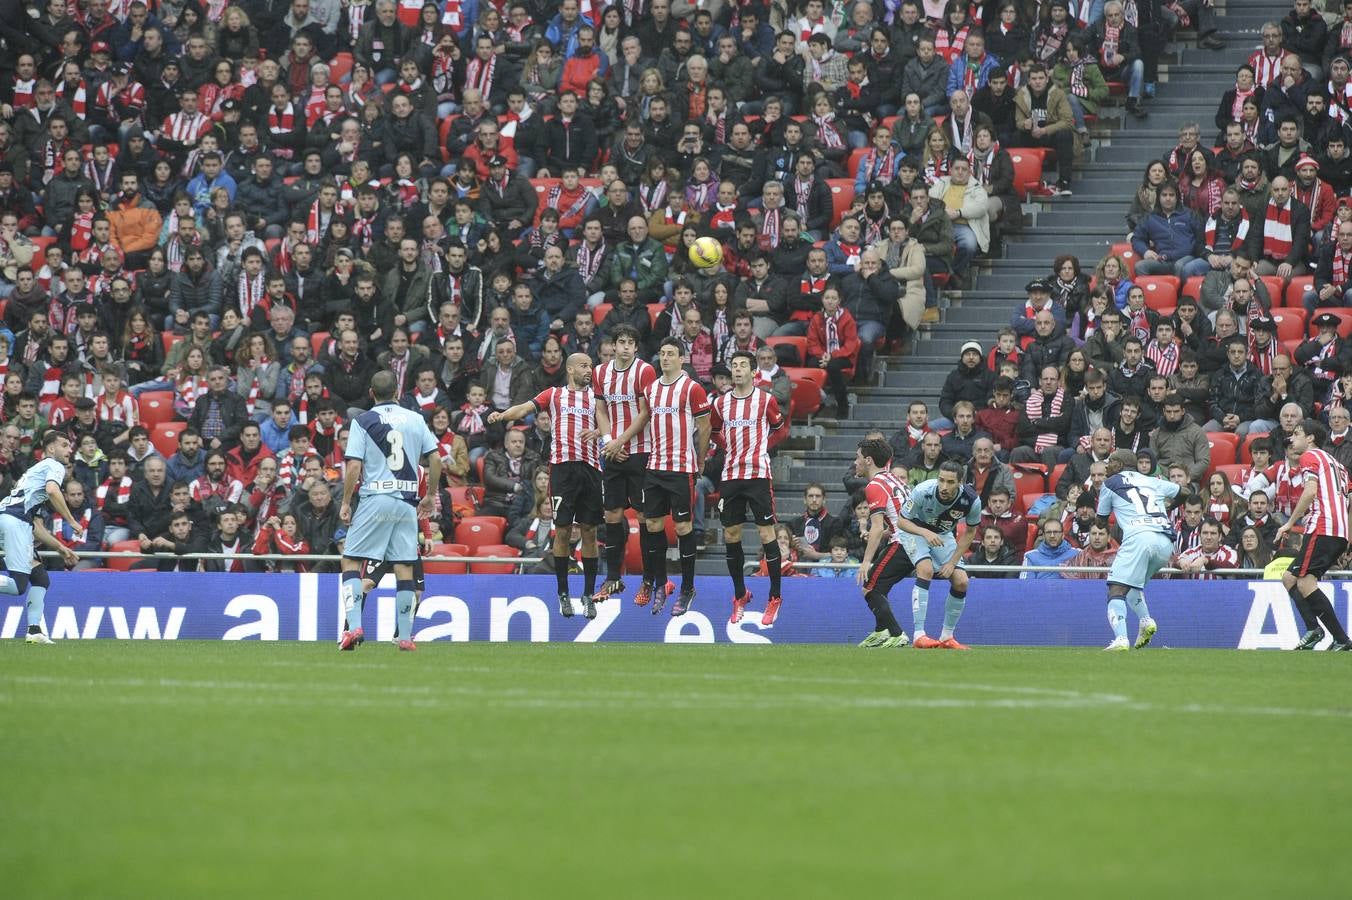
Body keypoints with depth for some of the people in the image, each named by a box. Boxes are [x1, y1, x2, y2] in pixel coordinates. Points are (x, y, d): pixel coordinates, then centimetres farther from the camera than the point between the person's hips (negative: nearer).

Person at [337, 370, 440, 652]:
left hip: (375, 499, -3)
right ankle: (405, 637, 4)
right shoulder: (415, 419, 9)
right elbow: (435, 459, 8)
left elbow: (354, 466, -8)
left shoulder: (363, 421, -2)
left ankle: (354, 626, -14)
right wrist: (431, 495, 19)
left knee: (351, 561, 3)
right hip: (407, 501, 3)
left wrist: (346, 502, -1)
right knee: (405, 567, 6)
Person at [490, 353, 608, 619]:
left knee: (589, 531, 2)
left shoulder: (596, 397, 16)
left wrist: (599, 432, -21)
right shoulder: (553, 395, 13)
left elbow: (605, 423, 3)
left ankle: (589, 595, 8)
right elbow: (525, 408, 2)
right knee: (562, 531, -3)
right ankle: (563, 594, 5)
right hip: (562, 467, -1)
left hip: (590, 467, 1)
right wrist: (502, 415, -18)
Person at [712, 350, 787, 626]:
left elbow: (779, 426, 13)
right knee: (730, 535, 5)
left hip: (758, 474, -4)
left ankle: (775, 597, 3)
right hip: (730, 476, 4)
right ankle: (740, 596, 18)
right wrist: (730, 447, 11)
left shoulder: (766, 400, -3)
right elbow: (714, 430, 23)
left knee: (766, 532, -5)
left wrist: (762, 446, 5)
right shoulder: (720, 403, 6)